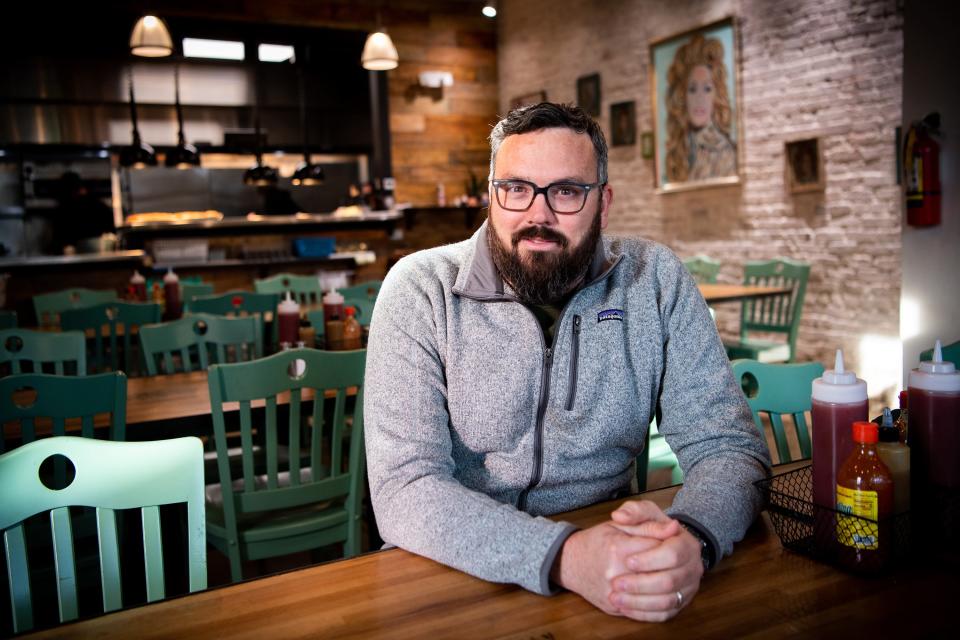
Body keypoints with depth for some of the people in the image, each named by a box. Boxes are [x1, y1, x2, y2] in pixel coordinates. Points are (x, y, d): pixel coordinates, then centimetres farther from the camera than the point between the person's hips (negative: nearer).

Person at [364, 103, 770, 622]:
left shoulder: (656, 280, -3)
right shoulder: (421, 290, -10)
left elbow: (729, 447, -3)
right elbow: (404, 490, -17)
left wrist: (692, 537, -24)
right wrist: (565, 556, -31)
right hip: (454, 572, -2)